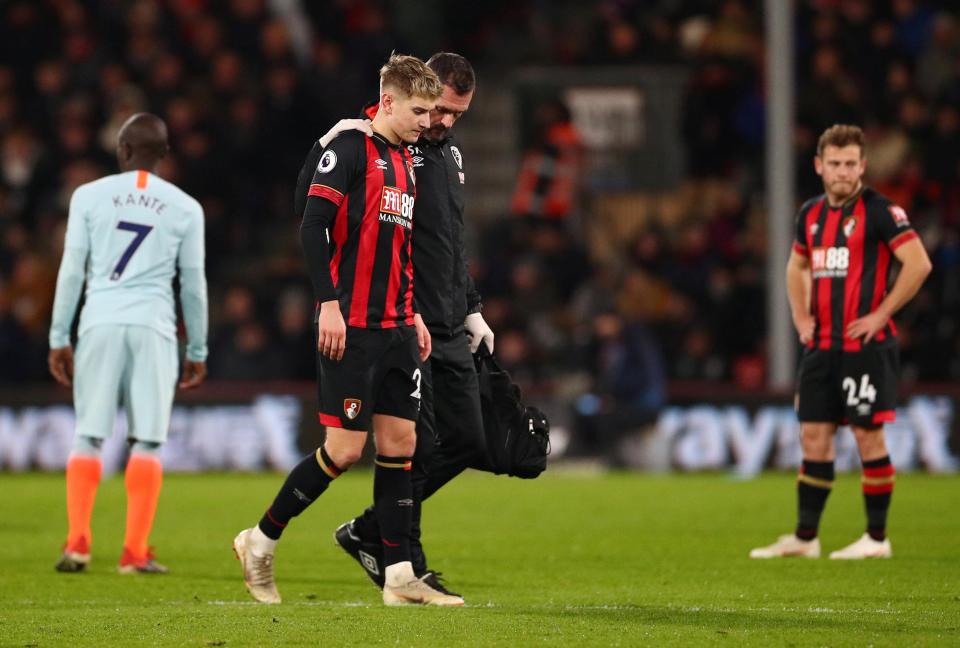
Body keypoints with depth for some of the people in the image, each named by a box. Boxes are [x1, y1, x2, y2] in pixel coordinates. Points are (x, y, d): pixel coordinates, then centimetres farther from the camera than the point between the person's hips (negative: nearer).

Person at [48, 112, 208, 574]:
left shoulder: (90, 197, 5)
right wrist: (197, 351, 19)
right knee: (147, 440, 1)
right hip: (153, 327, 0)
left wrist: (59, 337, 9)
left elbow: (72, 271, 4)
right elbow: (193, 284, 11)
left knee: (89, 436, 6)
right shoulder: (185, 208, 7)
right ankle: (135, 552, -3)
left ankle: (77, 543, -2)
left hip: (100, 323, 0)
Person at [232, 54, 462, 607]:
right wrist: (328, 303, -20)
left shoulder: (406, 163, 17)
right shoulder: (351, 148, -8)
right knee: (345, 448, -8)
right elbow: (313, 226, -15)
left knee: (400, 443, 3)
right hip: (352, 327, -8)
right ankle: (261, 542, 8)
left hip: (396, 331, 8)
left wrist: (413, 314, 19)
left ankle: (400, 576, 5)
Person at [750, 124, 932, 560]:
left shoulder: (879, 211, -9)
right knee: (814, 435, 8)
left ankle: (876, 538, 4)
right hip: (821, 345, 7)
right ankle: (805, 537, 14)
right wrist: (801, 316, 14)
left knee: (868, 436, -4)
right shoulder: (811, 214, 11)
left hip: (866, 344, -7)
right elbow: (797, 267, 28)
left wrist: (880, 315, -15)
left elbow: (918, 263, -16)